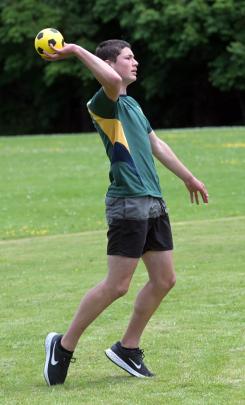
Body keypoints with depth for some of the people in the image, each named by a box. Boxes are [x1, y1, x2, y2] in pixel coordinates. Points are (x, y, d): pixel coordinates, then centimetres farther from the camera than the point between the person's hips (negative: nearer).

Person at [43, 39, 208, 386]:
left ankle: (128, 348, 19)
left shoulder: (131, 105, 21)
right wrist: (76, 51, -23)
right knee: (117, 285, -9)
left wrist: (188, 177, 38)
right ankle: (64, 346, 3)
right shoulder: (104, 103, -9)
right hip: (128, 203, -9)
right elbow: (111, 80, -33)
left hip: (153, 202, 9)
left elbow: (156, 145, 32)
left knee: (164, 279, 8)